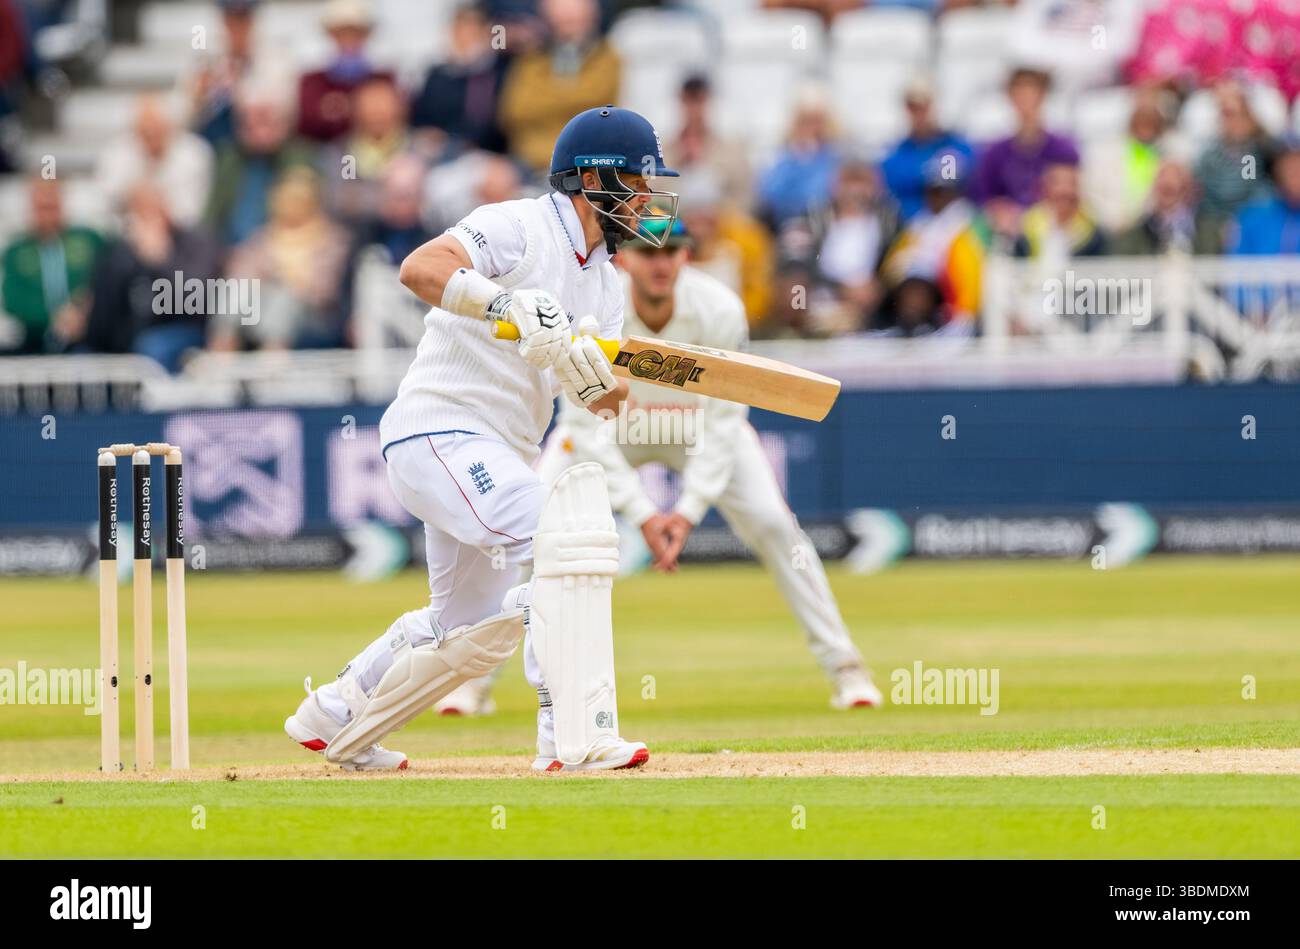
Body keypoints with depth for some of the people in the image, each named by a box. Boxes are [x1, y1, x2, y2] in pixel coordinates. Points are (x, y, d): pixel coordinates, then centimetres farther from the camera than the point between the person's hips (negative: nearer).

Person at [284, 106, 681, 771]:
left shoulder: (603, 281, 15)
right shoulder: (517, 228, -11)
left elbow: (603, 396, 4)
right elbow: (420, 268, -29)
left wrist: (603, 383, -20)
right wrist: (516, 306, -41)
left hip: (496, 458, 10)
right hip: (438, 433, -10)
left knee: (475, 632, 21)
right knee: (566, 535, -28)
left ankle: (332, 721, 40)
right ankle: (575, 737, -30)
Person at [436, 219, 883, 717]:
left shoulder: (720, 311, -31)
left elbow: (722, 424, -25)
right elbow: (590, 428, -29)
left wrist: (689, 511, -33)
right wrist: (641, 514, -35)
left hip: (698, 422, 0)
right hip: (607, 422, 0)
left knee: (771, 522, -14)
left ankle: (843, 668, 0)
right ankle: (474, 679, 1)